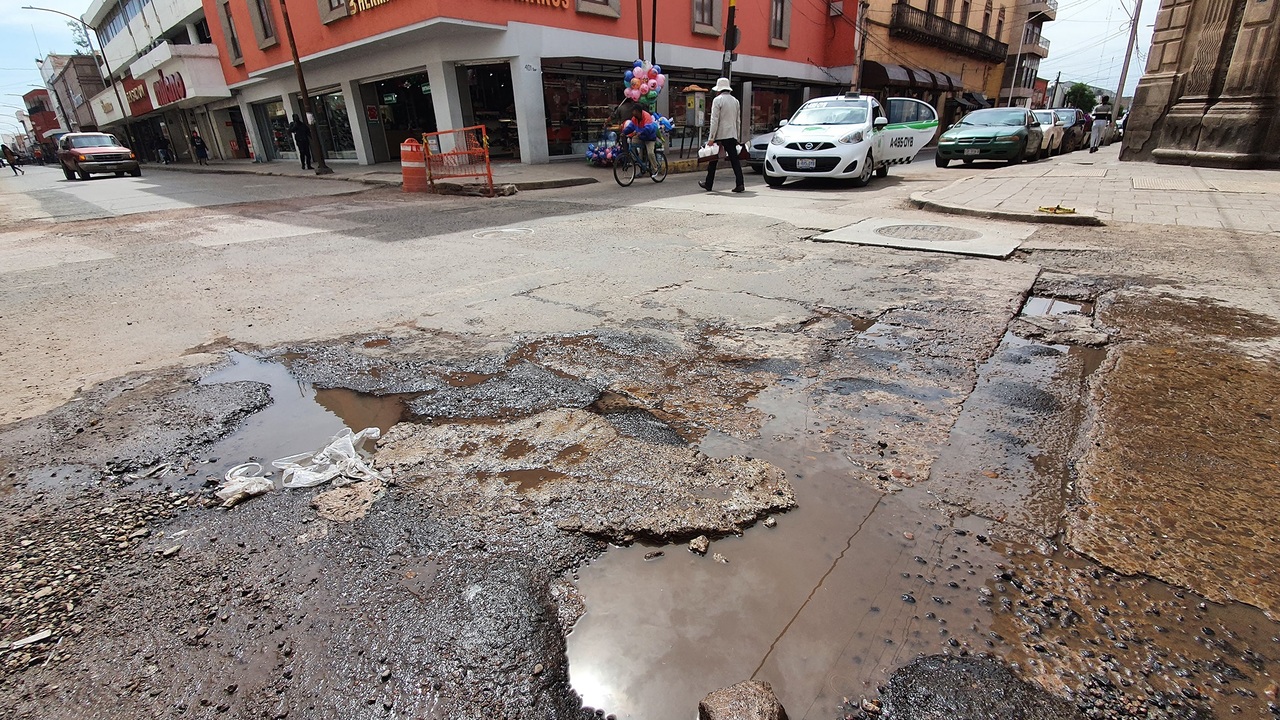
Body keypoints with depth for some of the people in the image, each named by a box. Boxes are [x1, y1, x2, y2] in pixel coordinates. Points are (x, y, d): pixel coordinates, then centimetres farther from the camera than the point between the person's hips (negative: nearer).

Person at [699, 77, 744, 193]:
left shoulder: (718, 100, -7)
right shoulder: (735, 101, 13)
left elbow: (714, 120, -13)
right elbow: (738, 120, 16)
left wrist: (711, 137, -13)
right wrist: (737, 136, 21)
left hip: (720, 134, -5)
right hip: (732, 135, 5)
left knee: (713, 160, 8)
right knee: (735, 159, 1)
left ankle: (708, 184, 17)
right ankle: (740, 184, -10)